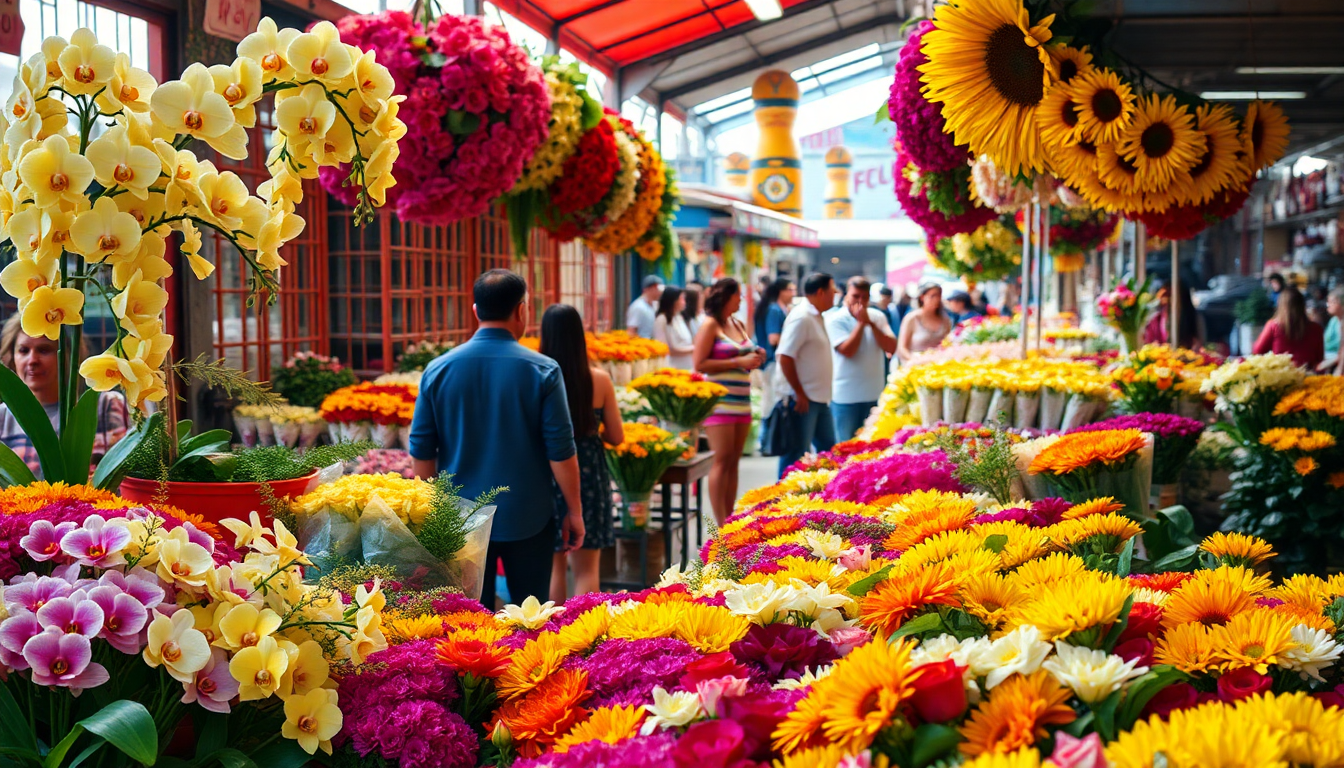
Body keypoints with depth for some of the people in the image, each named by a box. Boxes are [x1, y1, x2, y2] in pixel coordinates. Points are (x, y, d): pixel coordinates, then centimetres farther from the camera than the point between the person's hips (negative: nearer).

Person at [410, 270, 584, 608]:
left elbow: (421, 450, 2)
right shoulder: (542, 370, -8)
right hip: (527, 518, -2)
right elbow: (561, 450, -8)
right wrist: (574, 511, 2)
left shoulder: (438, 370, -2)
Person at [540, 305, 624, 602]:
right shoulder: (600, 380, -7)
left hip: (548, 474, 0)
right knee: (586, 567, 8)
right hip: (589, 476, 1)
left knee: (553, 563, 14)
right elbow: (617, 436, -1)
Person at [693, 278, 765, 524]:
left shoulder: (738, 324, 17)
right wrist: (738, 362, -15)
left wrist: (756, 357, 7)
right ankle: (721, 525, -6)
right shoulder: (710, 325, -5)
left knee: (734, 461, 7)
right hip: (719, 401, -7)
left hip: (741, 400, 7)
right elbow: (700, 364, -13)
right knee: (722, 460, -8)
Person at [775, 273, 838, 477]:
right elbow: (784, 357, -22)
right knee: (796, 453, -4)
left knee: (828, 449, 15)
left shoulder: (816, 317, 14)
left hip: (819, 398, 10)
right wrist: (799, 394, -21)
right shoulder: (801, 318, -15)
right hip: (803, 399, -10)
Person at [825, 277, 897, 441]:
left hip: (874, 394, 4)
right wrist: (860, 322, -14)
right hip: (846, 396, -4)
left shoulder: (877, 316, 6)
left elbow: (891, 348, -4)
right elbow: (847, 351, -19)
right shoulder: (835, 319, -7)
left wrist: (871, 323, -11)